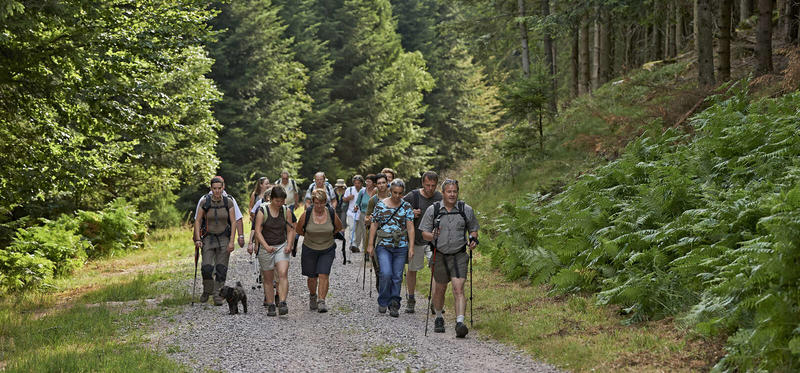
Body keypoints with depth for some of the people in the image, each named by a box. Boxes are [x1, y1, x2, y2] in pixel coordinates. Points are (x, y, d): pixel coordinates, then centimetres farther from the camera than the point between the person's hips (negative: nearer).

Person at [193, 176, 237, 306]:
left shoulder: (228, 202, -3)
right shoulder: (204, 202, -4)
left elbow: (233, 222, -2)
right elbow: (198, 221, 0)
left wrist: (231, 241, -9)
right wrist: (198, 239, -8)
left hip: (224, 238, 0)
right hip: (208, 238, 0)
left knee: (221, 268, -2)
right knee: (207, 268, -10)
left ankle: (218, 296, 6)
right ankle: (207, 290, 15)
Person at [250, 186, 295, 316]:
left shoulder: (286, 211, 1)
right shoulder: (262, 211, -9)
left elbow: (290, 231, 7)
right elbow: (258, 232, -13)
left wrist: (289, 245, -10)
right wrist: (266, 246, -27)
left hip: (282, 247, 1)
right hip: (265, 248, -1)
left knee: (283, 274, -18)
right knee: (268, 279, 6)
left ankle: (282, 303, -24)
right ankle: (270, 306, 15)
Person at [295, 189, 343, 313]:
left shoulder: (331, 214, -9)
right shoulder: (306, 214, -12)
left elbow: (339, 227, 11)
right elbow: (298, 229, 4)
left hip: (327, 250, 0)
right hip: (310, 250, 0)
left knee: (323, 275, -12)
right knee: (312, 277, 9)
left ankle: (321, 301, -10)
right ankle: (312, 296, 36)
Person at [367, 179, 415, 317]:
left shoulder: (407, 207, 2)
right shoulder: (380, 205, 2)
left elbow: (410, 228, 0)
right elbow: (374, 225, 6)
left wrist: (411, 247, -7)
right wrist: (370, 244, 3)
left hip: (401, 246, 1)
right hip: (383, 245, -1)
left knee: (397, 276, 2)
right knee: (386, 274, -14)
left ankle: (394, 306, 12)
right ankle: (383, 302, 6)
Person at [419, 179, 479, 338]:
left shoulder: (466, 210, 2)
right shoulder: (433, 210, 1)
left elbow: (473, 229, 14)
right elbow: (425, 233, 3)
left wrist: (473, 239, -7)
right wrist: (432, 236, -20)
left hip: (459, 255, -1)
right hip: (440, 255, 1)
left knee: (458, 289, -15)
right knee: (440, 289, 15)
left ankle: (460, 323, -22)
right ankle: (439, 318, 37)